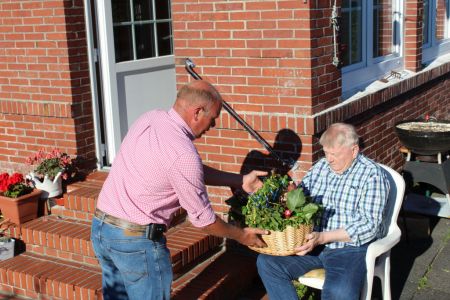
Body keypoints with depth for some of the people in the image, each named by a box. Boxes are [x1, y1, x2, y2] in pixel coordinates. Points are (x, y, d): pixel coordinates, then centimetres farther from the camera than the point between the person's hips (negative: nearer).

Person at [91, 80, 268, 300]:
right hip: (136, 240, -8)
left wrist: (241, 181, 13)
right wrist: (241, 235, 5)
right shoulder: (184, 155, -22)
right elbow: (202, 218, -11)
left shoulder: (149, 119, 2)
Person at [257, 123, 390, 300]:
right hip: (312, 241, 6)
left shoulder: (372, 175, -10)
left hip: (351, 246, -6)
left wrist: (323, 237, -24)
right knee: (267, 263, -11)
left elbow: (369, 225, -17)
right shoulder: (321, 167, 10)